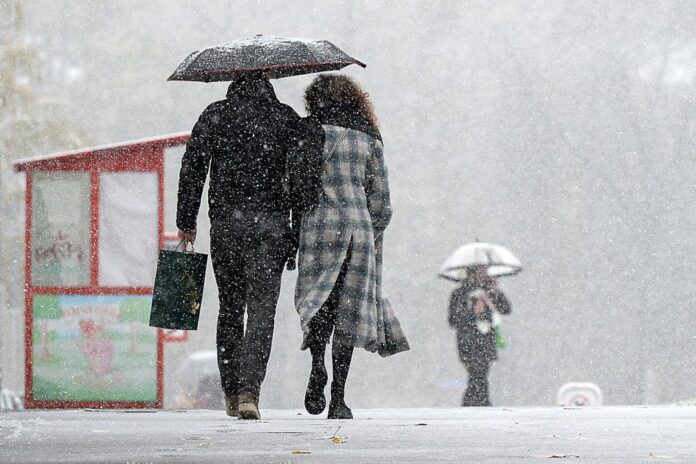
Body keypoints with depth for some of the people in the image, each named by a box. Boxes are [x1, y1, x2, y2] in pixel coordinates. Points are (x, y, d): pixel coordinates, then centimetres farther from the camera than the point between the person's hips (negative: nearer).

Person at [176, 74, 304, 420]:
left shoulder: (215, 115, 5)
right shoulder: (287, 118, 5)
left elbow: (192, 168, 1)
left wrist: (186, 222, 5)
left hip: (226, 223, 1)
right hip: (271, 223, -1)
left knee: (230, 307, 14)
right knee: (261, 310, -4)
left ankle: (232, 393, 17)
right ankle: (249, 391, -19)